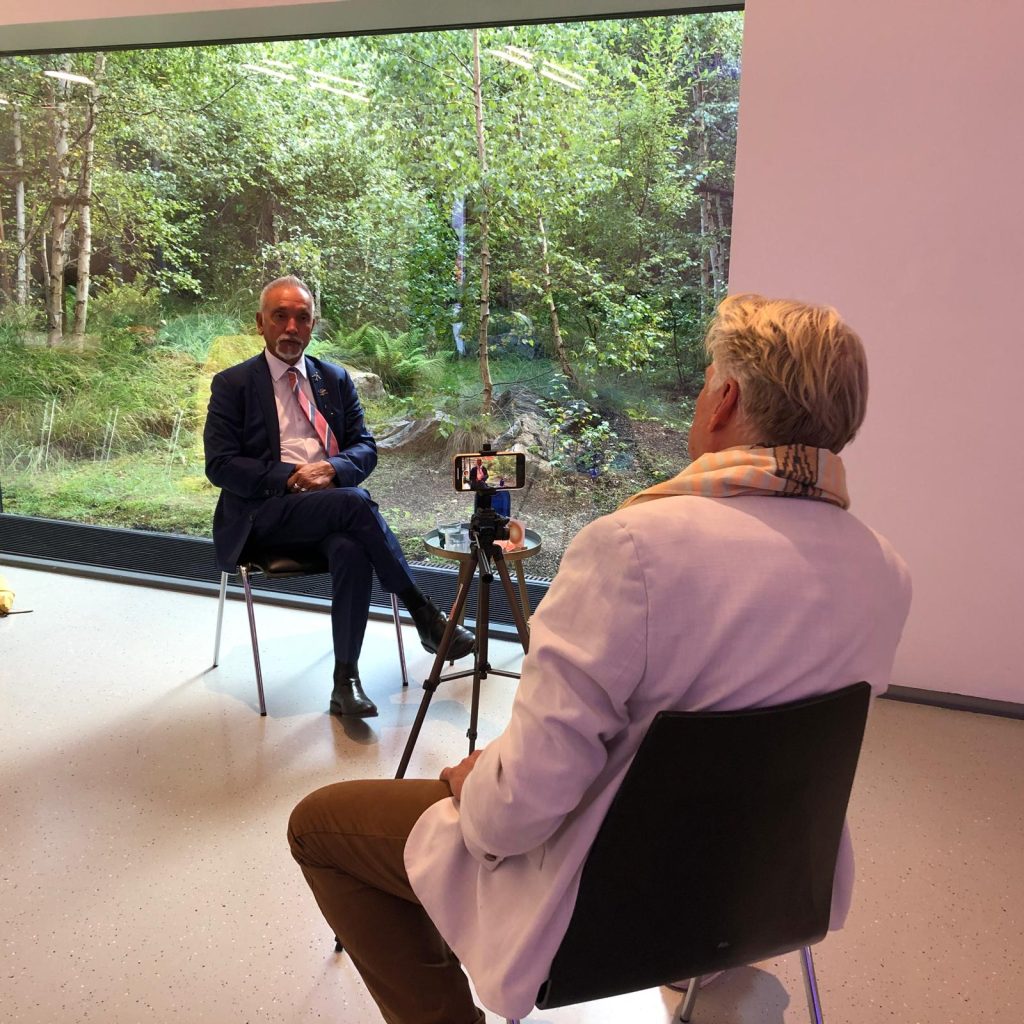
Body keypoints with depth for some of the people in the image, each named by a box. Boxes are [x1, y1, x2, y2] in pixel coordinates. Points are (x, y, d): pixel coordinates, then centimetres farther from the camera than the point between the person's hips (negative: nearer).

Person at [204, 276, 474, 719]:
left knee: (352, 551, -33)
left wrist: (331, 469, -11)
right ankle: (423, 614, -22)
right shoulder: (232, 384, 6)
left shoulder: (336, 379, 16)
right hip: (264, 515, -3)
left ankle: (345, 680, -23)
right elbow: (220, 464, -3)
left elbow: (366, 448, 12)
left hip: (333, 506, 3)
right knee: (355, 501, -32)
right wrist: (290, 478, -16)